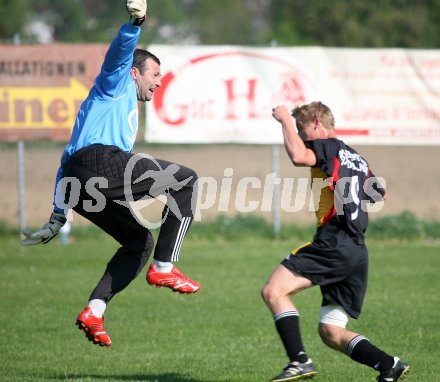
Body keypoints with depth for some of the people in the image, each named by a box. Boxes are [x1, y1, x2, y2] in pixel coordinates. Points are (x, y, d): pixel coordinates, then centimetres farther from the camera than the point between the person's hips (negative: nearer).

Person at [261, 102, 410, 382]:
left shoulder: (328, 147, 0)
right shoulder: (357, 159, 26)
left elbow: (299, 156, -23)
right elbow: (380, 194, 41)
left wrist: (285, 120, -9)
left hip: (334, 242, -9)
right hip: (358, 251, 9)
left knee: (274, 290, -16)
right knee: (331, 332, 10)